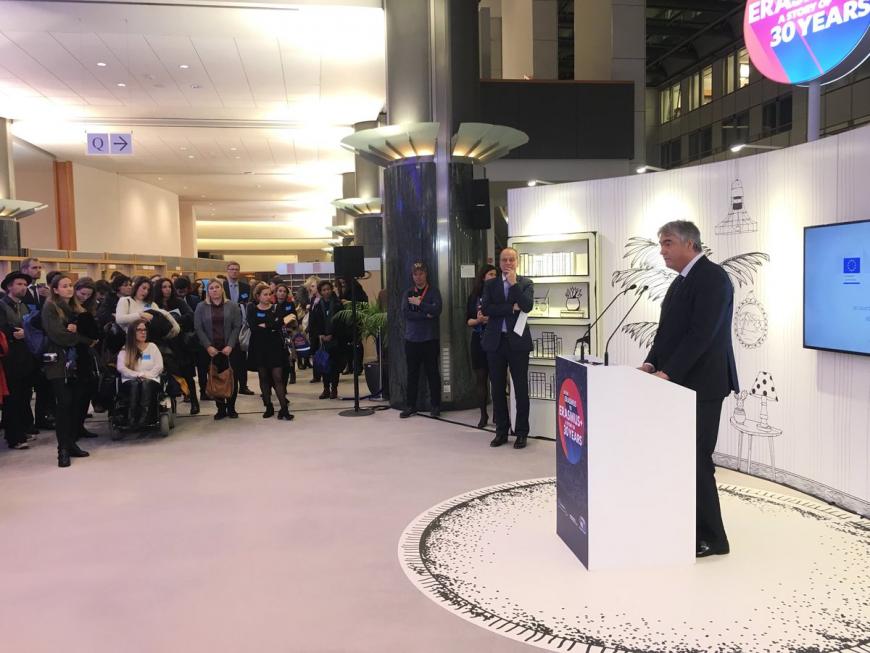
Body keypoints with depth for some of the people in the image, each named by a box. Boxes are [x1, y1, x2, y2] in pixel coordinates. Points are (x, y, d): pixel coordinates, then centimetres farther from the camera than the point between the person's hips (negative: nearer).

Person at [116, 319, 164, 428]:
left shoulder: (152, 346, 18)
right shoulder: (125, 349, 14)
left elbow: (159, 366, 6)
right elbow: (121, 368, -1)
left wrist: (146, 375, -9)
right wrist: (137, 375, -13)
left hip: (151, 380, 0)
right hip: (130, 381, 0)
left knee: (146, 383, -36)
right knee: (135, 384, -36)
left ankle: (145, 418, -50)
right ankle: (131, 418, -45)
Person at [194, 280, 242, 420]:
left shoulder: (232, 306, 4)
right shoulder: (201, 307, 5)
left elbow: (237, 327, -1)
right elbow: (198, 328, 1)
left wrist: (230, 346, -11)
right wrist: (208, 346, -10)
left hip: (230, 349, 0)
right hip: (211, 350, 0)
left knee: (232, 377, 0)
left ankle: (231, 407, 13)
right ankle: (220, 408, 10)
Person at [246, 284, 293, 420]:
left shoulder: (276, 308, 5)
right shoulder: (252, 310, 2)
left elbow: (279, 324, -8)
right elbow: (253, 328, -13)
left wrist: (264, 326, -9)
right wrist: (271, 327, -13)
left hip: (275, 347, -1)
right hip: (259, 348, 1)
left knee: (278, 377, -6)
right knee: (264, 378, 7)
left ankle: (284, 409, -6)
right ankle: (268, 407, 17)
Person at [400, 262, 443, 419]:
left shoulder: (433, 291, 2)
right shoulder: (409, 292, 10)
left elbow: (436, 310, -13)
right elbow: (405, 312, -4)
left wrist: (420, 303, -11)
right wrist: (425, 315, -11)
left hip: (429, 339, -3)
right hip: (411, 338, 3)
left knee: (432, 372, 2)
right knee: (412, 373, 6)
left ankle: (435, 405, 11)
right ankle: (410, 405, 14)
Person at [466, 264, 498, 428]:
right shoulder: (474, 296, 5)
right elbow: (468, 320, 5)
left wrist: (492, 319, -20)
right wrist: (478, 320, -14)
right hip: (479, 340, 2)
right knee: (481, 378, 5)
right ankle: (483, 414, 14)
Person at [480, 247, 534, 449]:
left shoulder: (526, 283, 4)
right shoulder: (490, 284, 9)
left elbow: (527, 306, -13)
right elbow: (485, 309, -5)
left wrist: (513, 283, -12)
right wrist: (511, 308, -12)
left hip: (518, 341, -2)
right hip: (495, 341, 2)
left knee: (521, 389, 2)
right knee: (498, 389, 7)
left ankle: (521, 433, 11)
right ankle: (501, 431, 18)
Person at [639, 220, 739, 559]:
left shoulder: (713, 277, -13)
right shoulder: (683, 279, 17)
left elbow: (701, 334, -22)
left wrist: (667, 372, -22)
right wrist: (652, 362, 2)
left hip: (700, 384, -9)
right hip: (679, 382, 9)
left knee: (697, 460, -3)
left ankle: (711, 538, 9)